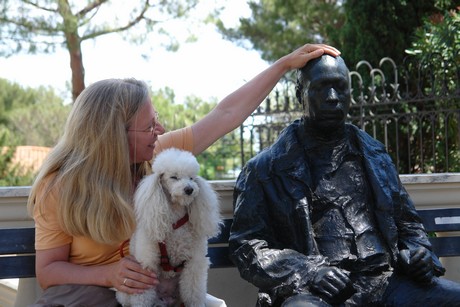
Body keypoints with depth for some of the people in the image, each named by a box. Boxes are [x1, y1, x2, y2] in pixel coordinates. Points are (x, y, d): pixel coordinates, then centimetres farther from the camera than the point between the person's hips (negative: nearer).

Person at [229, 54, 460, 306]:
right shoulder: (266, 168, 10)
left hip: (387, 283, 5)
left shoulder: (374, 156, 23)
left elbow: (407, 223, 30)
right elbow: (246, 245, 4)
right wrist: (306, 272, -13)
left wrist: (417, 252, 6)